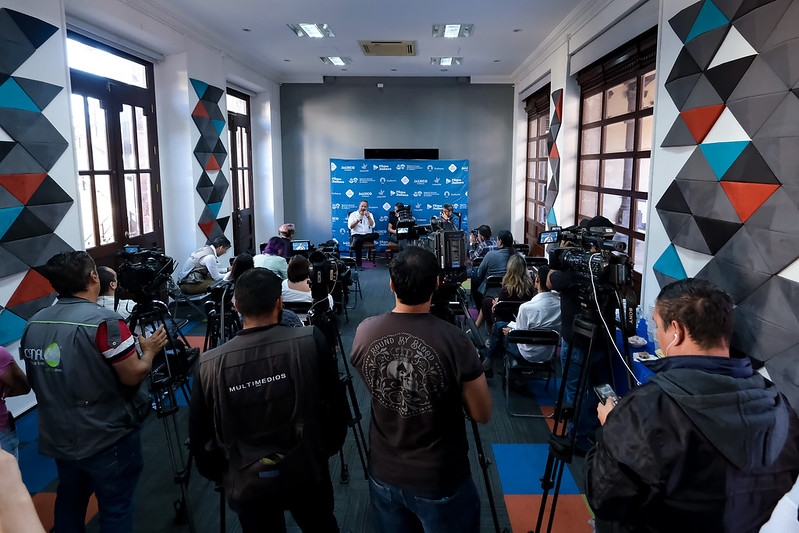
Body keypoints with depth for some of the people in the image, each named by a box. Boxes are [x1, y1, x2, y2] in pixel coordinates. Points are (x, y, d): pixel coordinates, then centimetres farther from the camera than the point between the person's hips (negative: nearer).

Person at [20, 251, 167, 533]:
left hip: (58, 439, 7)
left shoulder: (33, 324, -1)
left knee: (69, 505, 24)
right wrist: (150, 349, -2)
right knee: (115, 510, 9)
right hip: (108, 441, -6)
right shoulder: (103, 321, -23)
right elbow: (133, 376, -19)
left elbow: (36, 381, 11)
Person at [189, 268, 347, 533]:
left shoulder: (210, 364, -17)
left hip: (247, 483, 0)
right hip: (307, 474, 0)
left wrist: (219, 474, 13)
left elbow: (198, 436, -5)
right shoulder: (310, 341, -18)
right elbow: (336, 405, -8)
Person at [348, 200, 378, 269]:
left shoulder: (369, 214, 16)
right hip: (357, 234, -2)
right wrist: (358, 220, -16)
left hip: (368, 235, 3)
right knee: (358, 241, -38)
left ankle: (355, 243, -29)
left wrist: (368, 216, -10)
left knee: (376, 235, -31)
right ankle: (358, 264, -31)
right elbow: (350, 226, -4)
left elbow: (372, 226, 0)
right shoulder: (353, 214, 10)